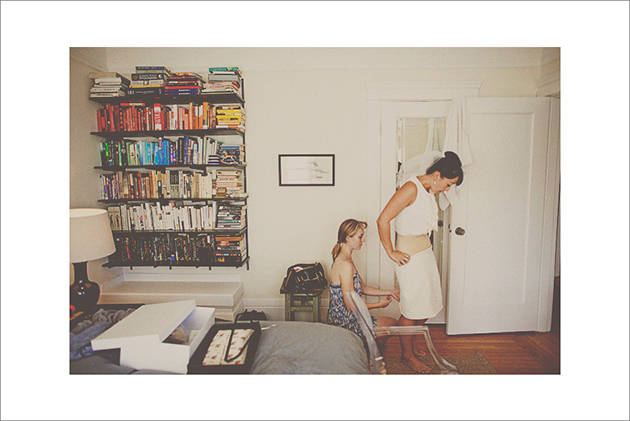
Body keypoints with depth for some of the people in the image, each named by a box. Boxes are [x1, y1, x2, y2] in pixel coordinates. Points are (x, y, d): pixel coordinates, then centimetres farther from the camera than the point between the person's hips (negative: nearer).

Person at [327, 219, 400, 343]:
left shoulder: (343, 259, 7)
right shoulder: (345, 265, -25)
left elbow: (363, 288, 14)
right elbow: (351, 305, -23)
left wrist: (389, 292, 9)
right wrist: (379, 304, -10)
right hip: (346, 322, -9)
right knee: (393, 324, 8)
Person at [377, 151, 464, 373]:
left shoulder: (428, 190, 8)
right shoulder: (411, 188, -20)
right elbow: (382, 220, -24)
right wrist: (391, 253, -18)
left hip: (425, 250, 9)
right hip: (410, 254, -9)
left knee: (428, 304, 17)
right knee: (412, 309, 3)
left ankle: (410, 344, 36)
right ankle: (407, 355, 24)